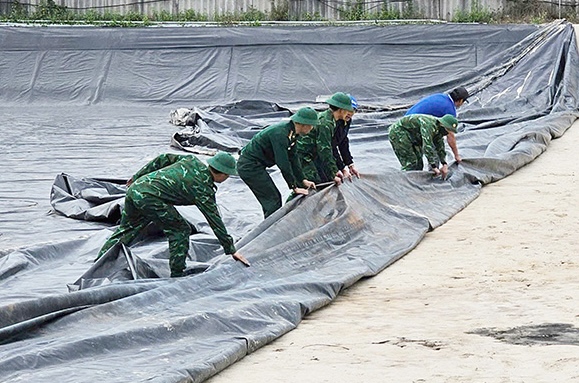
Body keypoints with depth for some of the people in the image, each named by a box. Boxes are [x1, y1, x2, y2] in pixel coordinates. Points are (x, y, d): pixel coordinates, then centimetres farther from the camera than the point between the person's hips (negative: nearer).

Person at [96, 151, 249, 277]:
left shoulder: (193, 161, 13)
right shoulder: (204, 191, -4)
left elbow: (164, 159, 19)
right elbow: (216, 222, 0)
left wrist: (137, 177, 28)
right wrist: (231, 250, 7)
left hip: (135, 187, 8)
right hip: (149, 197, -8)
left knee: (126, 230, 22)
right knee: (180, 230, 3)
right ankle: (177, 274, 4)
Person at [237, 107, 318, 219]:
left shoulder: (292, 132, 4)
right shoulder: (280, 134, -26)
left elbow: (293, 158, 12)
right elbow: (283, 163, -26)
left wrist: (303, 180, 7)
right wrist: (294, 187, -21)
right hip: (249, 166, -10)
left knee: (275, 198, 13)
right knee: (273, 201, -11)